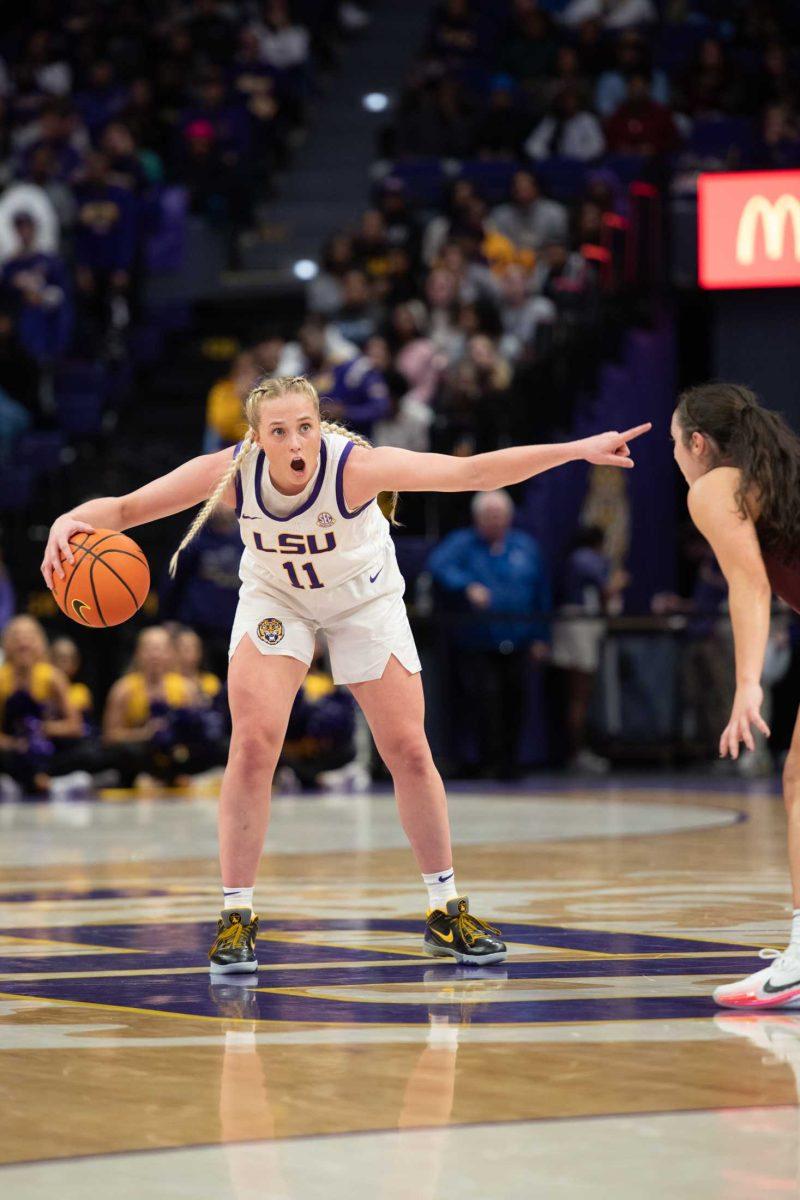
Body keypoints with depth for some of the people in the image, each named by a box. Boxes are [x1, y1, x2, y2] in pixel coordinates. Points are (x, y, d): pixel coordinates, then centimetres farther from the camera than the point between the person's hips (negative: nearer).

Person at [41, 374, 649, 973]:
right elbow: (124, 507, -24)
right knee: (253, 744, -16)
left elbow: (472, 472, -39)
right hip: (275, 596, 1)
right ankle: (236, 916, -4)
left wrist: (578, 449, -46)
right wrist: (71, 521, -46)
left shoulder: (355, 466, -35)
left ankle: (447, 911, 14)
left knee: (409, 750, -2)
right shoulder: (231, 473, -29)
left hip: (364, 598, 0)